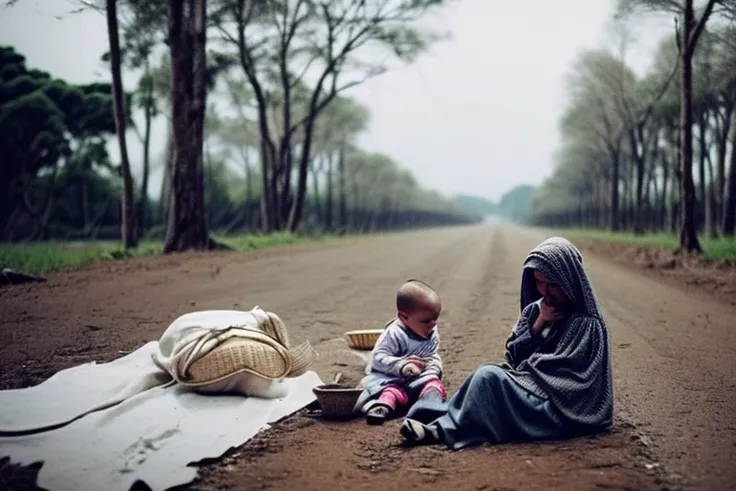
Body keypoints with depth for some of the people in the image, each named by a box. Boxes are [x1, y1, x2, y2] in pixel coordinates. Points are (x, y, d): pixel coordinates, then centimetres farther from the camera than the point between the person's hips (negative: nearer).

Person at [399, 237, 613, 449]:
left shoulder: (588, 324, -11)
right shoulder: (535, 310, 10)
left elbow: (568, 376, -16)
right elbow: (513, 356, 6)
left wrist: (526, 367, -8)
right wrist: (538, 324, -7)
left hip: (563, 410, -7)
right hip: (535, 387, 7)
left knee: (489, 376, -22)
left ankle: (445, 429, -18)